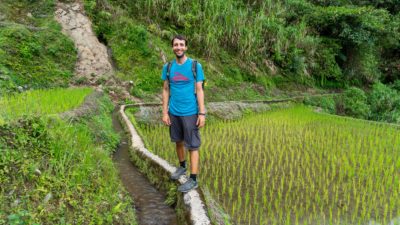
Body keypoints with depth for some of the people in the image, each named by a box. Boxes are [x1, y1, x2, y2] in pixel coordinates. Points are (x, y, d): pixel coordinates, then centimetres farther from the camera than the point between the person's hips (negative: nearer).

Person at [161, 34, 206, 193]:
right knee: (178, 141, 19)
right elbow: (166, 90, 7)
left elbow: (199, 90, -5)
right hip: (174, 113, 4)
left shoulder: (195, 66, -5)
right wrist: (165, 112, 2)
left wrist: (202, 113, -9)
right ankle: (182, 166, 41)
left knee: (192, 146, 1)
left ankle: (193, 179, 10)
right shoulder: (168, 67, 4)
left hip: (190, 113, -4)